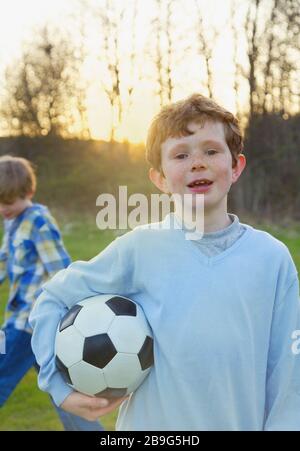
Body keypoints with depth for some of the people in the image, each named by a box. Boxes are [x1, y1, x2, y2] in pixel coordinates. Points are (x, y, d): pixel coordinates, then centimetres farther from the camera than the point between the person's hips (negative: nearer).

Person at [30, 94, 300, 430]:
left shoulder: (272, 257, -7)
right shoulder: (138, 249, -10)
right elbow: (52, 300, 0)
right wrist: (60, 386, -7)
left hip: (244, 420, 1)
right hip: (148, 422, 0)